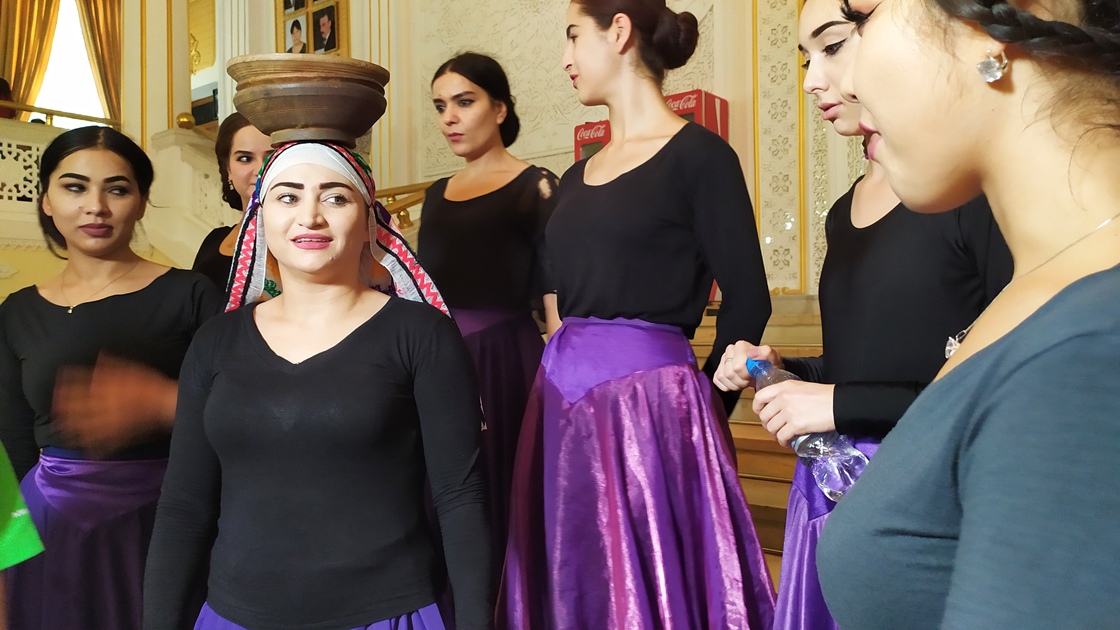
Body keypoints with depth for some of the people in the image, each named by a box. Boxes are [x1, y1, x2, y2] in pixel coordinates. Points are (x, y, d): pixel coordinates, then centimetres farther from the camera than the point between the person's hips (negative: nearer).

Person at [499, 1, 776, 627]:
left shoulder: (698, 154, -7)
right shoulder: (578, 176, 14)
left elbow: (747, 299, -8)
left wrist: (701, 404, -3)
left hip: (648, 403, -7)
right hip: (564, 402, 7)